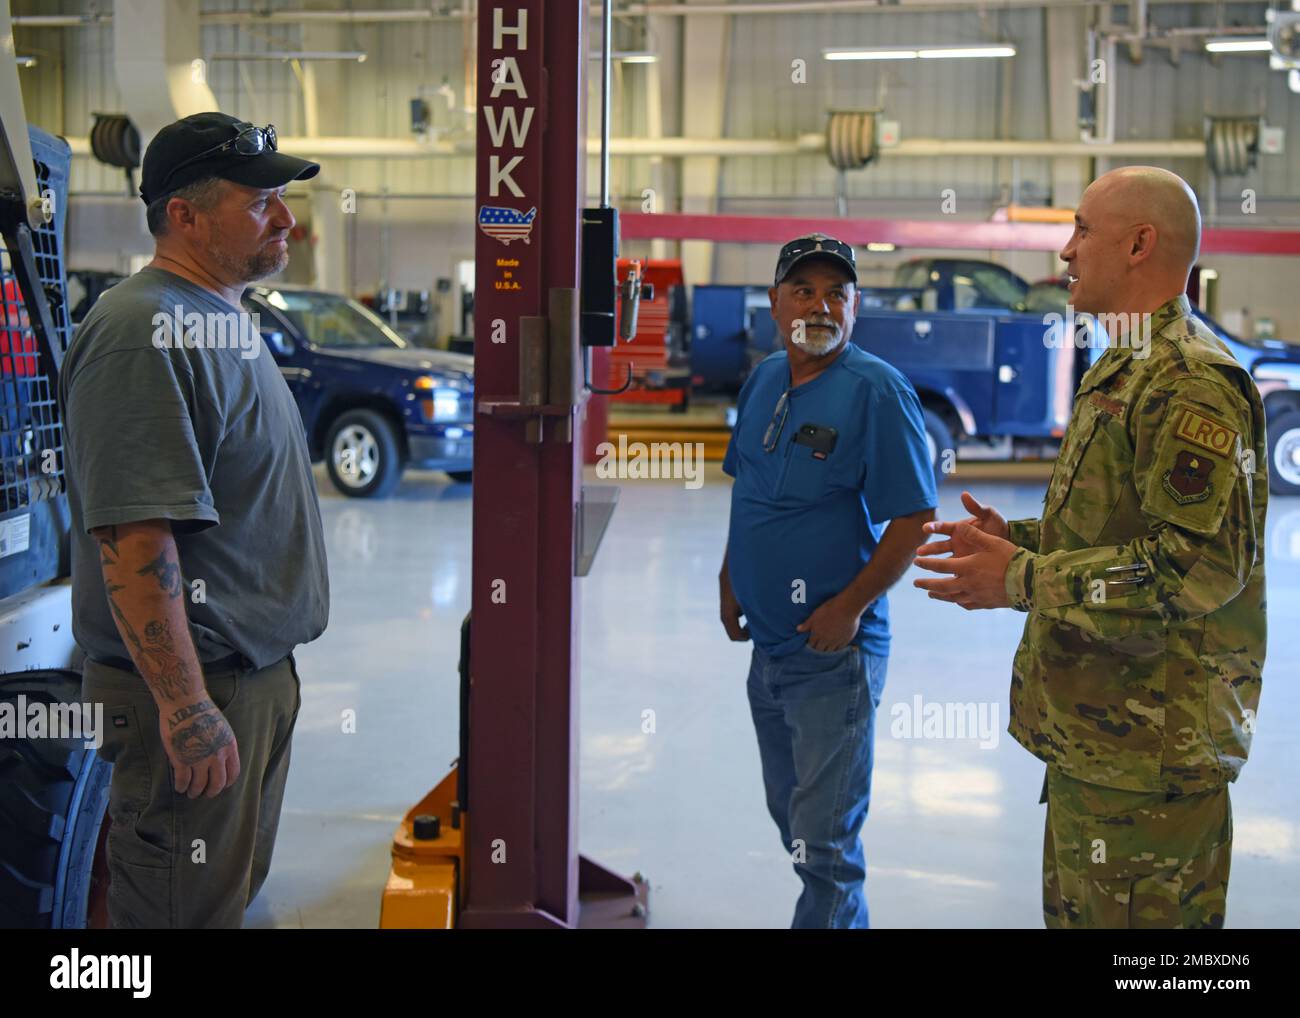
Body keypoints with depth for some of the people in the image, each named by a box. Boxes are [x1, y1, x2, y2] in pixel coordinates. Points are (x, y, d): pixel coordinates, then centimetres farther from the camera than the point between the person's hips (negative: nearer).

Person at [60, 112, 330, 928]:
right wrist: (185, 707, -27)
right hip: (197, 690, -10)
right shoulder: (145, 334, -20)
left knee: (237, 890, 20)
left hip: (258, 674, 10)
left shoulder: (224, 322, 14)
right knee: (188, 909, 1)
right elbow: (134, 537, -27)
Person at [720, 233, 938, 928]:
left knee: (824, 843, -2)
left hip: (833, 656, -8)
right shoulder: (764, 379, 8)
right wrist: (729, 579, 13)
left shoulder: (877, 390, -15)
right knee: (789, 815, 20)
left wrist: (851, 606, -19)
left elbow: (915, 518, -17)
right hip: (767, 648, 8)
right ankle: (847, 919, 37)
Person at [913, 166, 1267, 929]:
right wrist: (1014, 538, 12)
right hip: (1096, 735, 11)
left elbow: (1202, 562, -26)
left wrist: (1022, 580, -21)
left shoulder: (1191, 383, -18)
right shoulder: (1129, 371, 17)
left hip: (1151, 750, -11)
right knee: (1076, 912, 20)